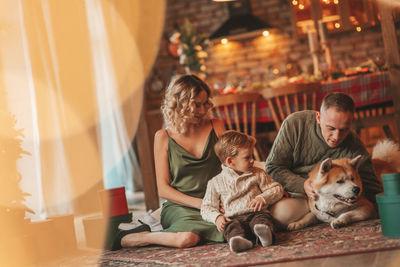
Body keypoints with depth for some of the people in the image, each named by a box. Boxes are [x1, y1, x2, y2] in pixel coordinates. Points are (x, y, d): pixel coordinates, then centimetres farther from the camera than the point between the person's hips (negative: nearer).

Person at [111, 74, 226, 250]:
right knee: (187, 238, -38)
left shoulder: (216, 127, 8)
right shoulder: (164, 137, 1)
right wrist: (200, 203, -14)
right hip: (178, 206, -3)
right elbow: (163, 189, -1)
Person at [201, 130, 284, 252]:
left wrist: (263, 198, -2)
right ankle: (239, 239, -66)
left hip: (256, 213, 1)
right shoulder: (216, 182, 12)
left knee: (263, 219, -34)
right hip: (234, 218, -1)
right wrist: (217, 217, -8)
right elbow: (207, 207, 15)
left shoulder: (258, 174, 17)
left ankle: (265, 231, -66)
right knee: (231, 225, -36)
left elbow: (277, 189, 18)